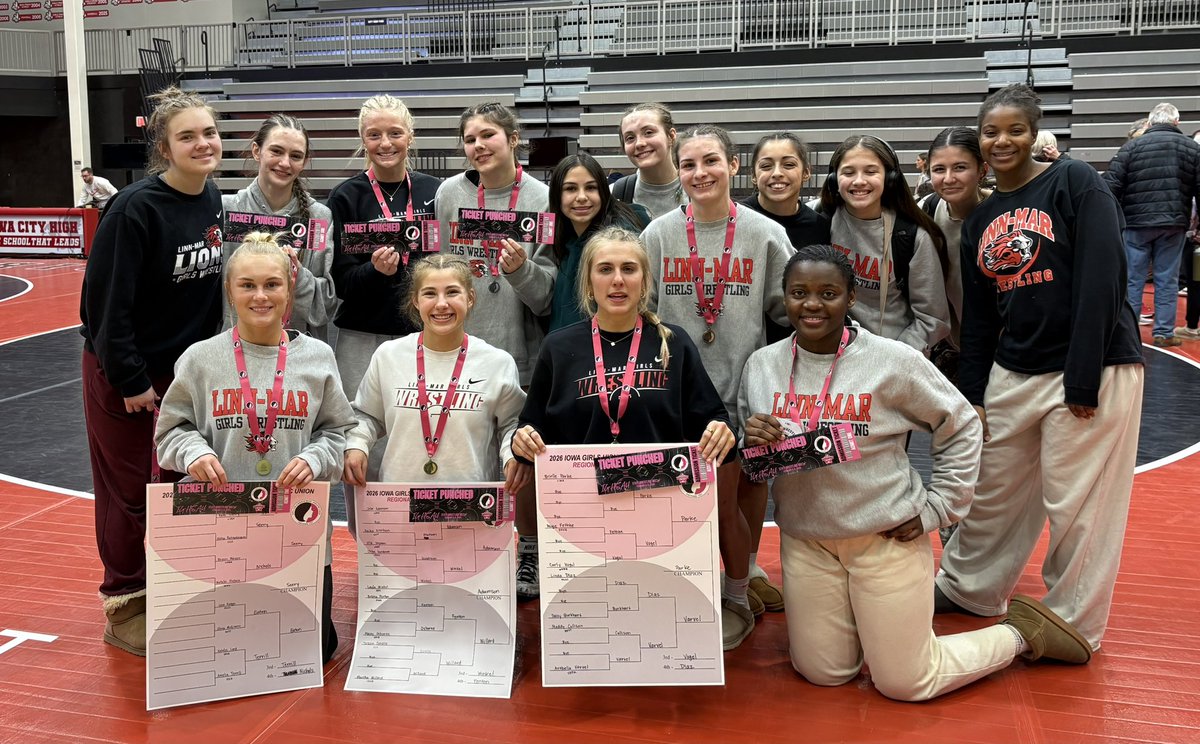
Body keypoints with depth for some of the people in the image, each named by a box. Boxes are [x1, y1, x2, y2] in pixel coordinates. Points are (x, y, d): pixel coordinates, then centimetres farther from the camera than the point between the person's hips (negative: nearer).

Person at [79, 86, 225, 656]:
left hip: (189, 367, 6)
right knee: (131, 493, 6)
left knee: (185, 482, 13)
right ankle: (126, 610, 22)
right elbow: (106, 298, -21)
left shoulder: (214, 201, -1)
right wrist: (131, 379, -17)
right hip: (125, 372, -6)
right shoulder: (137, 207, -22)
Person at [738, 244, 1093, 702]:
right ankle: (854, 617, 39)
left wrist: (935, 509, -5)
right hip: (805, 541, 4)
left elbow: (962, 427, -2)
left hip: (888, 537, -4)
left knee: (904, 683, 4)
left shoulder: (892, 360, -13)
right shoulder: (762, 365, -2)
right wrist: (750, 442, -16)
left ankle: (1021, 633, 27)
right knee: (821, 673, 8)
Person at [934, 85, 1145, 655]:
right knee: (990, 493, 16)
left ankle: (1072, 627, 18)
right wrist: (973, 394, 10)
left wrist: (1083, 379, -18)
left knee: (1076, 507, 1)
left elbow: (1101, 280, -14)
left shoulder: (1075, 183, -7)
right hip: (1012, 373, 6)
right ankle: (967, 588, 36)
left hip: (1091, 372, -6)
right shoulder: (980, 220, 11)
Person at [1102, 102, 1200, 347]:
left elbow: (1111, 187, -4)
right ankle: (1164, 333, 10)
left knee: (1132, 279, 5)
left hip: (1136, 223, -1)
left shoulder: (1132, 146, 1)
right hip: (1174, 224, 1)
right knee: (1167, 280, 8)